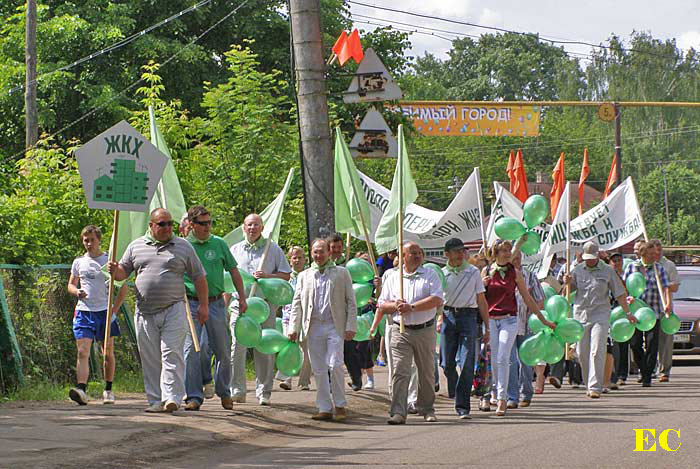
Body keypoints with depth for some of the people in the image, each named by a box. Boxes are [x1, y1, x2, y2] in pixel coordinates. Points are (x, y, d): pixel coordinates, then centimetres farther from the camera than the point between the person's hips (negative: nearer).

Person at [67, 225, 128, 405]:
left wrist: (115, 309, -4)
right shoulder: (79, 262, 9)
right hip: (84, 311, 1)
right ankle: (81, 389, -23)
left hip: (105, 311, -1)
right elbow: (70, 285, 17)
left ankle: (108, 390, 21)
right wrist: (77, 291, -6)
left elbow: (123, 287, 4)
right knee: (83, 352, -12)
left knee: (108, 353, 8)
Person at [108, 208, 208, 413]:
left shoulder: (183, 247, 7)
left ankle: (172, 397, -15)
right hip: (145, 312, 2)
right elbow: (123, 272, 17)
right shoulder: (136, 246, 12)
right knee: (150, 358, 3)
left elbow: (199, 277, 9)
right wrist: (115, 270, -8)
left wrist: (204, 305, 4)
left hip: (173, 310, -2)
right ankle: (155, 400, 7)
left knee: (171, 353, -11)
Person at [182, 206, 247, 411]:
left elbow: (233, 271, 12)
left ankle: (224, 392, 23)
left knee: (223, 351, 6)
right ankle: (194, 396, -3)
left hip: (216, 303, 2)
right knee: (191, 350, -7)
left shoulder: (219, 243, 7)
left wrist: (242, 297, 9)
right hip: (191, 303, -2)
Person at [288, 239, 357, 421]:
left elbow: (351, 302, 5)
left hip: (334, 326, -3)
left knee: (335, 365, -13)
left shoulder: (341, 273, 8)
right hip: (313, 328, 3)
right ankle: (325, 409, 7)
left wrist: (351, 326, -5)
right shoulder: (304, 276, 15)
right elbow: (297, 304, 13)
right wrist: (293, 328, 2)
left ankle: (340, 405, 0)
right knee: (318, 370, 2)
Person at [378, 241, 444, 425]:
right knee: (400, 372, -11)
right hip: (401, 331, 0)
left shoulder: (430, 275, 4)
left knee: (427, 373, 9)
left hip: (425, 330, 0)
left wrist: (412, 307, -16)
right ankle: (398, 412, -15)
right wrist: (395, 306, -9)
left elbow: (437, 300, -10)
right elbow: (382, 306, 13)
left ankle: (427, 409, 24)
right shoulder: (393, 278, 11)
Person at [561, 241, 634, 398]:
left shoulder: (607, 271, 3)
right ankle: (588, 385, 20)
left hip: (600, 316, -3)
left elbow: (619, 293, 7)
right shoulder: (578, 270, 8)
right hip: (580, 316, 3)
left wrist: (628, 313, 4)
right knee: (582, 353, 5)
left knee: (597, 352, -12)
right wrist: (567, 283, -9)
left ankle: (595, 387, -13)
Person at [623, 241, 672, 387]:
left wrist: (668, 303, -20)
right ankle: (643, 370, 24)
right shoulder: (631, 267, 6)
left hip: (653, 313, -1)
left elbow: (665, 287, -4)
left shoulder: (659, 268, 5)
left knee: (651, 345, -6)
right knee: (635, 344, 3)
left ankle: (647, 377, -1)